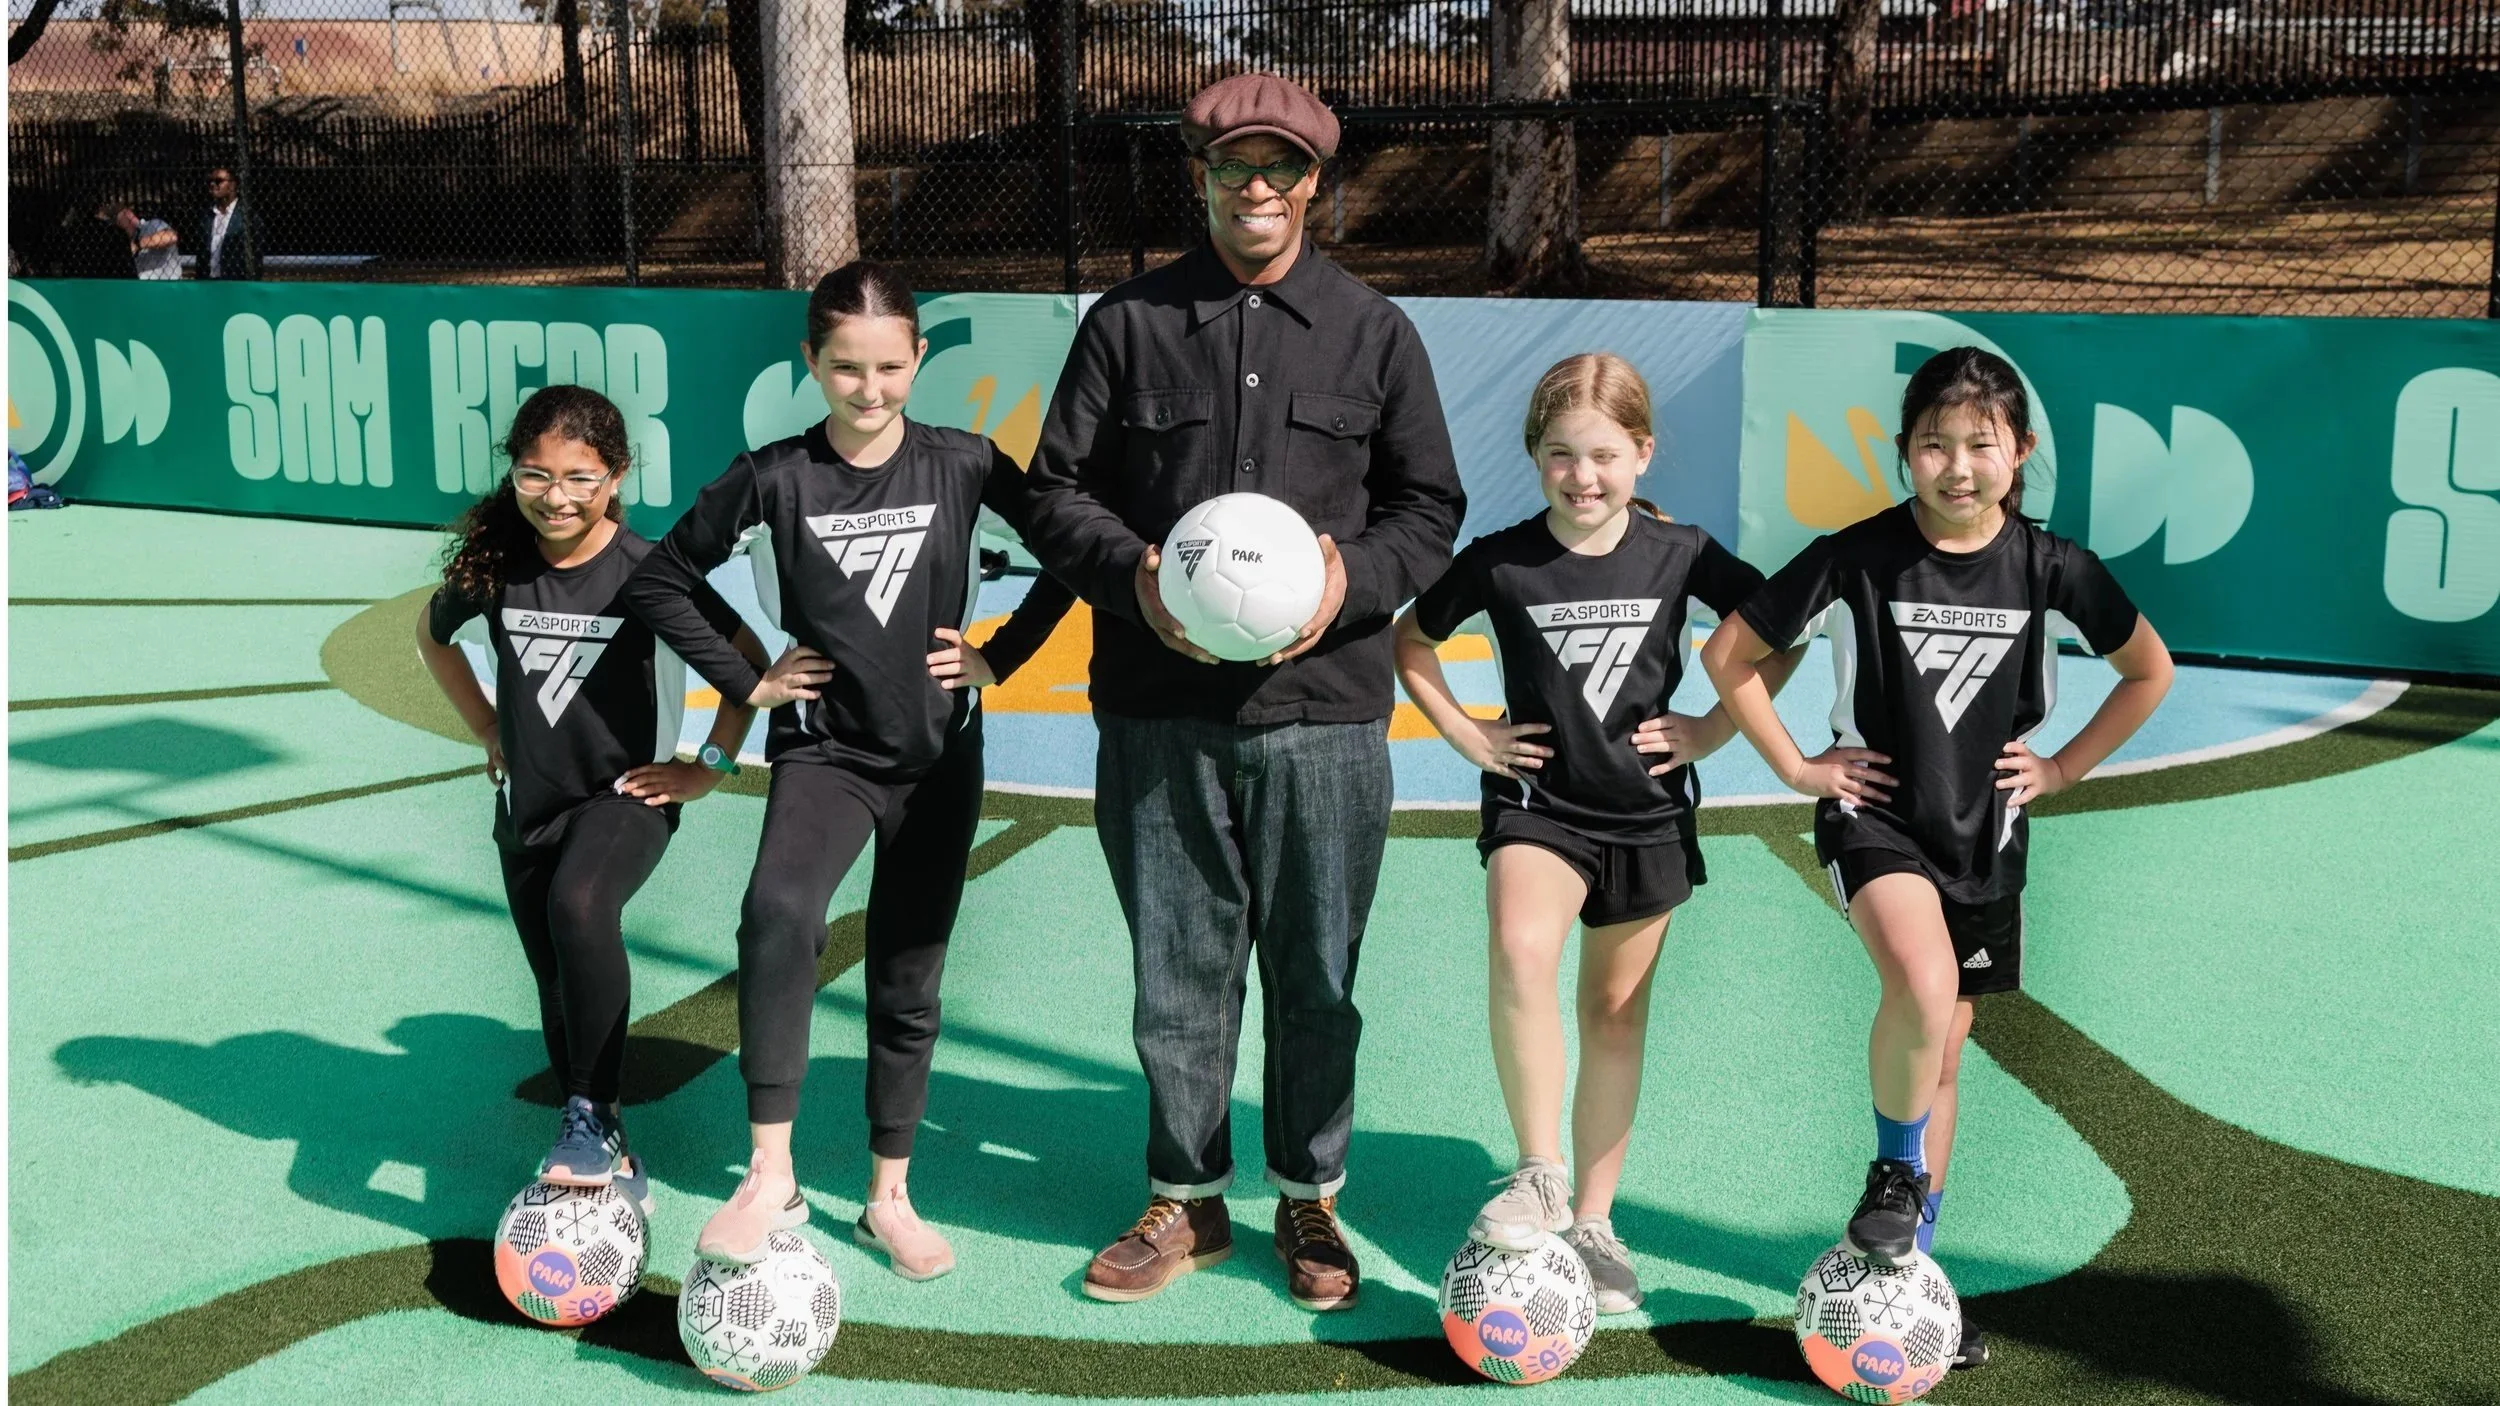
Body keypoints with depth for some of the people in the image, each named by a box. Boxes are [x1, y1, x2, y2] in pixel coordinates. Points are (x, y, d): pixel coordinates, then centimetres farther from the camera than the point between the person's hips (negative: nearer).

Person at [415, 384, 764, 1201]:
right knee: (561, 994, 12)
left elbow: (748, 658, -6)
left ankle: (592, 1117, -24)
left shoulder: (647, 573, -17)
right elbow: (433, 636, 17)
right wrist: (487, 731, 12)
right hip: (527, 808, 5)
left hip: (626, 796, -5)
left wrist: (712, 767, -8)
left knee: (579, 907, -35)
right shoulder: (493, 567, -6)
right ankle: (610, 1162, 28)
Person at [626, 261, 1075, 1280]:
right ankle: (770, 1174, -24)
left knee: (908, 984, 9)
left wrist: (1000, 656, 0)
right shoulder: (774, 477, -7)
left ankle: (888, 1200, 25)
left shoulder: (963, 466, -5)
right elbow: (661, 580, 3)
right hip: (823, 748, -1)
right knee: (776, 912, -30)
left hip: (937, 755, 2)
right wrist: (746, 681, -2)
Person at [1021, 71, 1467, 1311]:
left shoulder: (1372, 332, 8)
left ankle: (1309, 1199, 26)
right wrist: (1131, 574, -12)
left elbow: (1431, 507, 10)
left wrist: (1353, 579, -10)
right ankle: (1187, 1201, 25)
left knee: (1316, 976, 8)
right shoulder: (1127, 324, 6)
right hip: (1158, 712, 0)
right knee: (1178, 971, 9)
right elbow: (1057, 491, 7)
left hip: (1323, 708, 0)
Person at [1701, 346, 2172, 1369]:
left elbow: (2149, 671, 9)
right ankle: (1895, 1170, -2)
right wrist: (1796, 767, -4)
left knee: (1944, 1050, 11)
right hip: (1874, 816, -3)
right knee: (1924, 987, -30)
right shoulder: (1855, 558, -12)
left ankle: (1910, 1259, 27)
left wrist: (2063, 767, 4)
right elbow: (1729, 652, -3)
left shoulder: (2050, 568, -6)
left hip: (1984, 832, 3)